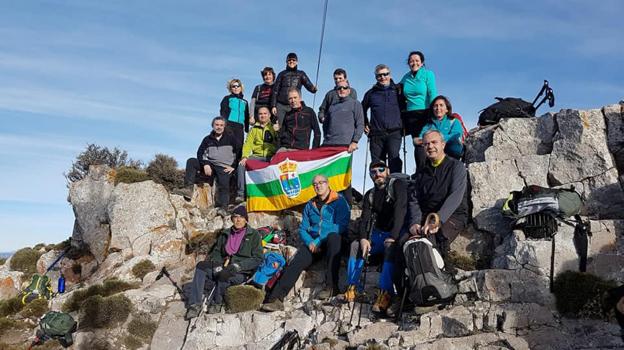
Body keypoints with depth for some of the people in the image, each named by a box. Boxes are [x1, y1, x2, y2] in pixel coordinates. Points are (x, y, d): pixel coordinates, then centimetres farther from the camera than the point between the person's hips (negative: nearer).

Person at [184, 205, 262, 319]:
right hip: (224, 268, 5)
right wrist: (216, 264, -5)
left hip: (242, 272, -5)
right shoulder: (225, 234, 18)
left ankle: (217, 302, -10)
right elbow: (216, 252, 18)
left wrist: (238, 265, -15)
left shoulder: (254, 235, 4)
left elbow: (258, 259, -2)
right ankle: (195, 304, -22)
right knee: (201, 266, -20)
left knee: (225, 275, -36)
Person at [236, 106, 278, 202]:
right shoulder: (254, 128, 19)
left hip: (271, 156, -3)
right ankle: (241, 194, -19)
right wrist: (245, 156, -5)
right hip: (257, 156, 3)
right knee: (242, 164, -21)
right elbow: (248, 143, 10)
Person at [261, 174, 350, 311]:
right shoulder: (310, 205, 19)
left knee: (333, 236, -39)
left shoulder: (339, 201, 3)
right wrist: (310, 242, -8)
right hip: (312, 243, 4)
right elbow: (302, 229, 15)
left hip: (332, 242, -4)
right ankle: (276, 298, -33)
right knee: (296, 263, -22)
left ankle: (331, 285, -36)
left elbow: (341, 226, -10)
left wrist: (318, 241, -16)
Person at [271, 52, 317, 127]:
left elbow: (309, 85, 1)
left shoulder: (301, 74, 13)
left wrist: (314, 89, -23)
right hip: (281, 105, 0)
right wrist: (273, 106, 0)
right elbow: (275, 90, 10)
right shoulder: (282, 74, 13)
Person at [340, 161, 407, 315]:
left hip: (396, 233, -6)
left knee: (391, 247, -36)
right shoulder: (370, 195, 11)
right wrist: (363, 238, -18)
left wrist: (393, 237, -32)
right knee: (356, 245, -13)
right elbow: (364, 218, 2)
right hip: (378, 234, 6)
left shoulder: (398, 185, -8)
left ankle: (385, 292, -38)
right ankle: (352, 287, -11)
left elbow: (400, 210, -21)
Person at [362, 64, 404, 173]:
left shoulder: (397, 90, 10)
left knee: (394, 157, -22)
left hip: (394, 132, -2)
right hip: (376, 134, 2)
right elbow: (362, 110, 28)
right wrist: (365, 124, 18)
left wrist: (404, 123, 7)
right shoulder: (371, 93, 15)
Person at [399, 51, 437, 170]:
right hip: (410, 115, 4)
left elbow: (432, 95, -7)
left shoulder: (428, 74, 1)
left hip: (424, 114, -4)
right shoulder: (406, 77, 13)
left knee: (421, 143, -10)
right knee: (417, 143, 1)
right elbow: (400, 96, 21)